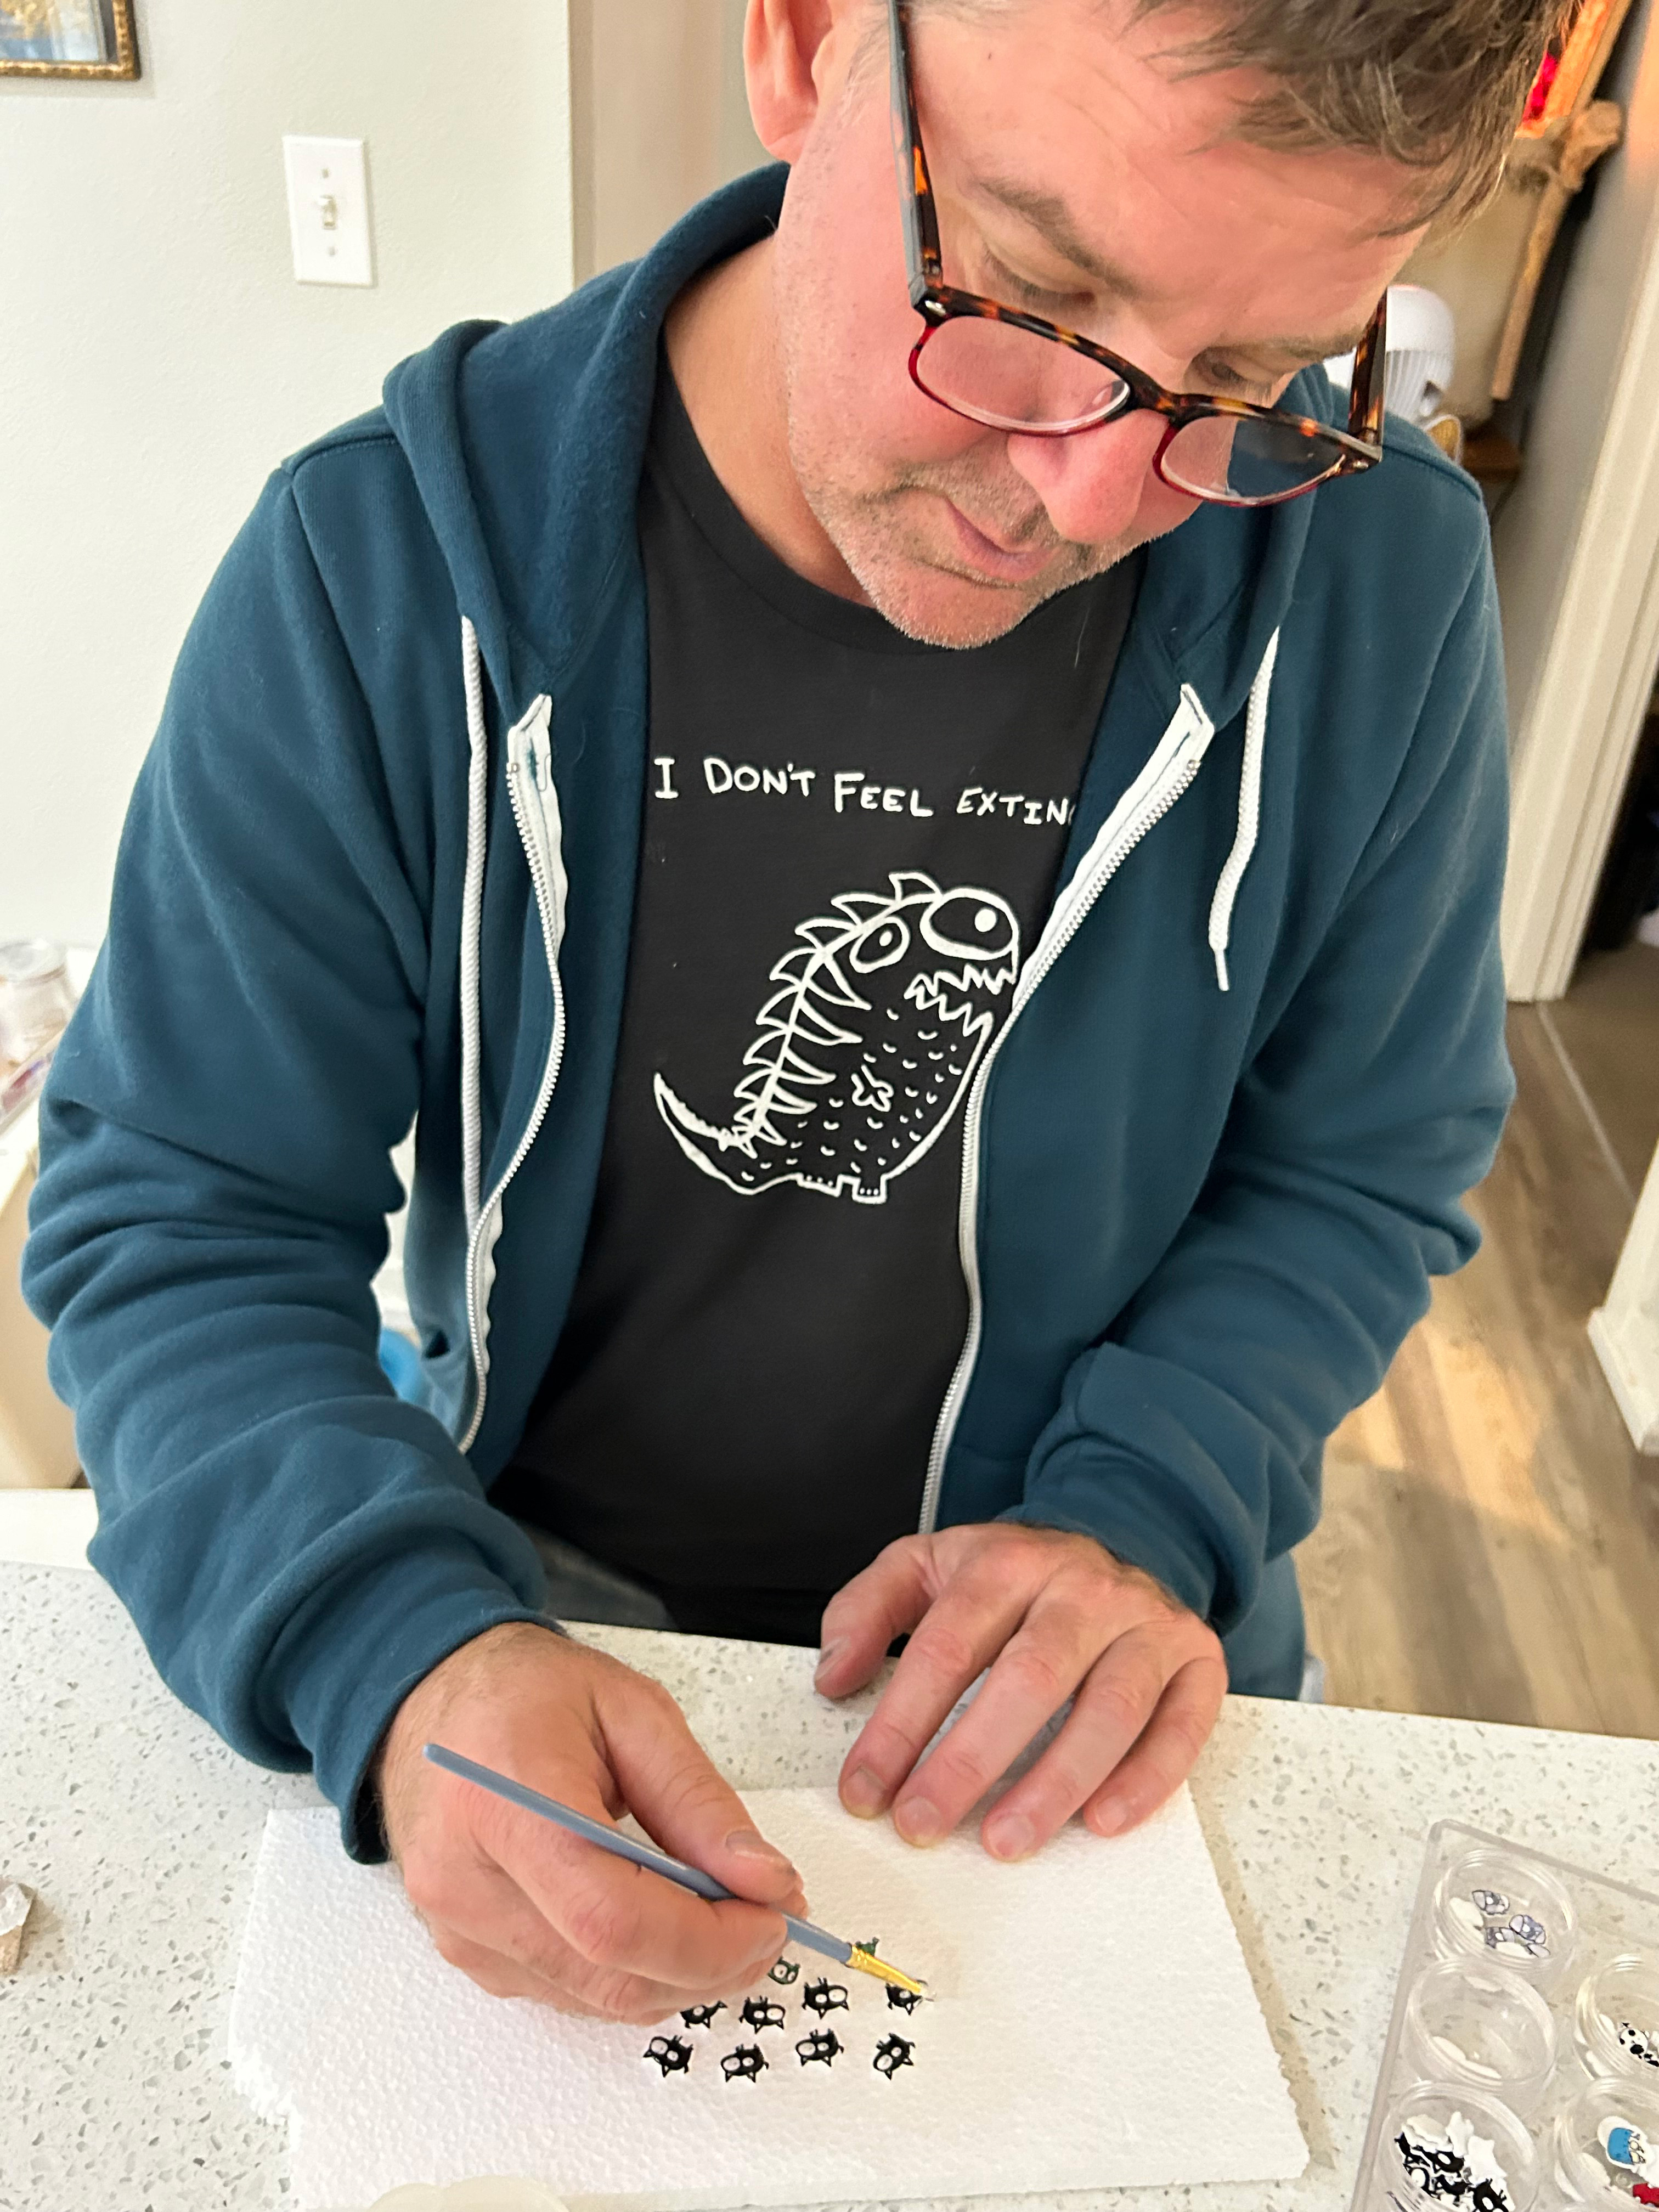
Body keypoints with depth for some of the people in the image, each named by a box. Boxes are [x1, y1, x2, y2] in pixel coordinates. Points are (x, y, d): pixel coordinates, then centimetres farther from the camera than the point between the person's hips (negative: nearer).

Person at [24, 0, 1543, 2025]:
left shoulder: (1379, 586, -13)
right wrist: (395, 1649, -30)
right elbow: (180, 1215, -12)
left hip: (1084, 1684, 2)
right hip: (531, 1593, -1)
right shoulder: (381, 568, -17)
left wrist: (1141, 1517, -18)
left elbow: (1357, 1170, -2)